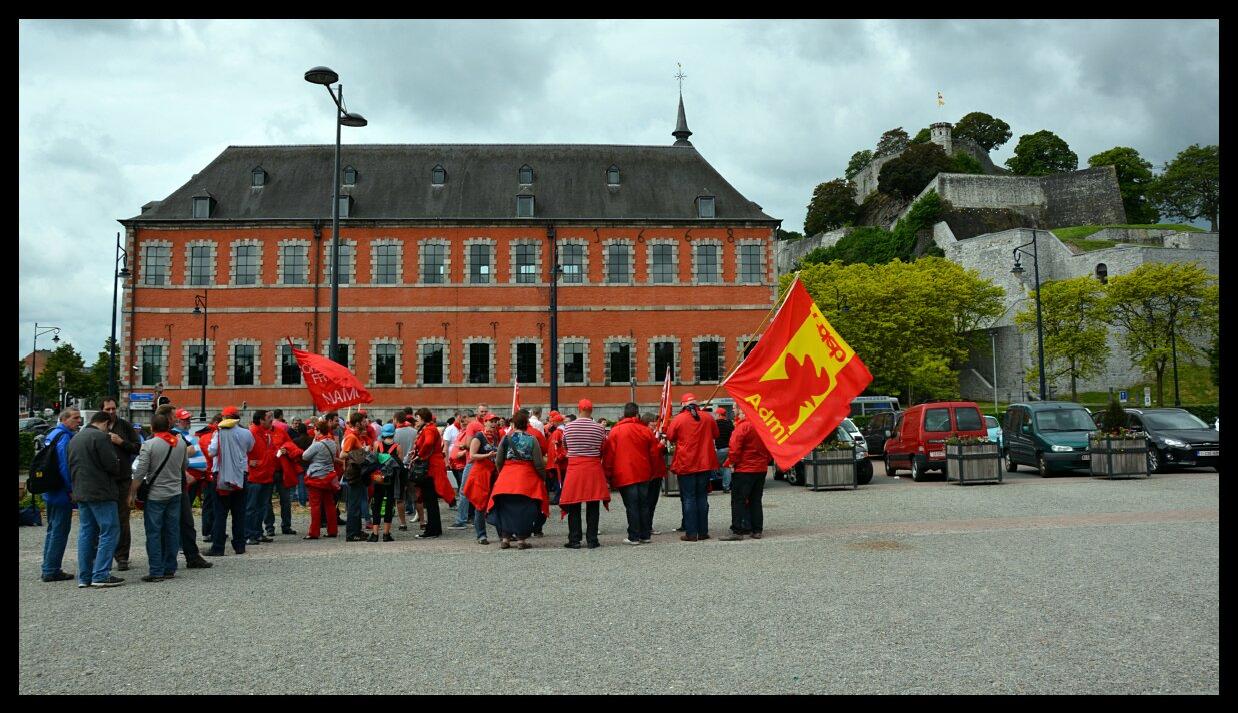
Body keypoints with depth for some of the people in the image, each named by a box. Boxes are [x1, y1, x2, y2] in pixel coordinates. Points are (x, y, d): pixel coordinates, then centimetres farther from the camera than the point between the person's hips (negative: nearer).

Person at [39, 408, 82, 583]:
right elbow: (64, 465, -23)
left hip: (50, 492, 10)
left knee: (53, 530, 18)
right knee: (60, 531, -3)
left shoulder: (51, 435, 14)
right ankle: (52, 570, 1)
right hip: (62, 493, -10)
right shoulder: (65, 437, -16)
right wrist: (71, 490, -18)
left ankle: (48, 569, 24)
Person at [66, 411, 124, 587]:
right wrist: (117, 464, 6)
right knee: (109, 531, -5)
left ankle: (84, 576, 12)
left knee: (86, 533, 11)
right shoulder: (100, 437, -12)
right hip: (100, 493, -9)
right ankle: (101, 575, -9)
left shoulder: (75, 439, 17)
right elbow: (112, 465, -15)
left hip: (81, 493, 9)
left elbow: (69, 466, 20)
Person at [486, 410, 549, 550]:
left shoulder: (506, 438, 0)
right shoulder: (532, 439, -5)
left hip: (506, 477, 2)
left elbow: (498, 462, 3)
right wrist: (543, 478, 8)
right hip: (526, 478, -2)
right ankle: (521, 539, 5)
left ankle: (505, 538, 12)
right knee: (523, 508, 5)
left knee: (506, 507, 11)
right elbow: (538, 463, -6)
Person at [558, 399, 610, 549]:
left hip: (574, 467, 0)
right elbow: (603, 450, 3)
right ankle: (592, 540, 8)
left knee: (574, 506, 6)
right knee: (593, 506, 6)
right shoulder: (599, 428, -5)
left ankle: (574, 540, 7)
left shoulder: (568, 427, -3)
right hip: (593, 468, 0)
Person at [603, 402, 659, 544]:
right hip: (643, 474, 3)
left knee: (631, 505, -1)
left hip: (625, 475, -3)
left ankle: (634, 537, 1)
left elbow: (608, 455, -5)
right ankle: (645, 535, 17)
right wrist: (651, 472, 21)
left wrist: (608, 475, 3)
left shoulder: (615, 431, -5)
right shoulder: (646, 431, 4)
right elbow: (654, 453, 9)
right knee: (643, 504, 12)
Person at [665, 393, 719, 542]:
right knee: (702, 497, 12)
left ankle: (691, 533, 0)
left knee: (688, 498, 2)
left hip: (685, 464, -3)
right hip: (705, 463, 3)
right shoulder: (707, 418, -1)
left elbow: (670, 437, 1)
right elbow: (716, 434, 13)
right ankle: (703, 532, 14)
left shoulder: (678, 419, -11)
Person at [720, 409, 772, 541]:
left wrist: (733, 462, -4)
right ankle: (757, 530, 14)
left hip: (744, 469, -7)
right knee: (755, 500, 14)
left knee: (738, 500, -2)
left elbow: (734, 447, -19)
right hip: (761, 468, 7)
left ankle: (738, 531, -5)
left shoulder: (742, 426, -15)